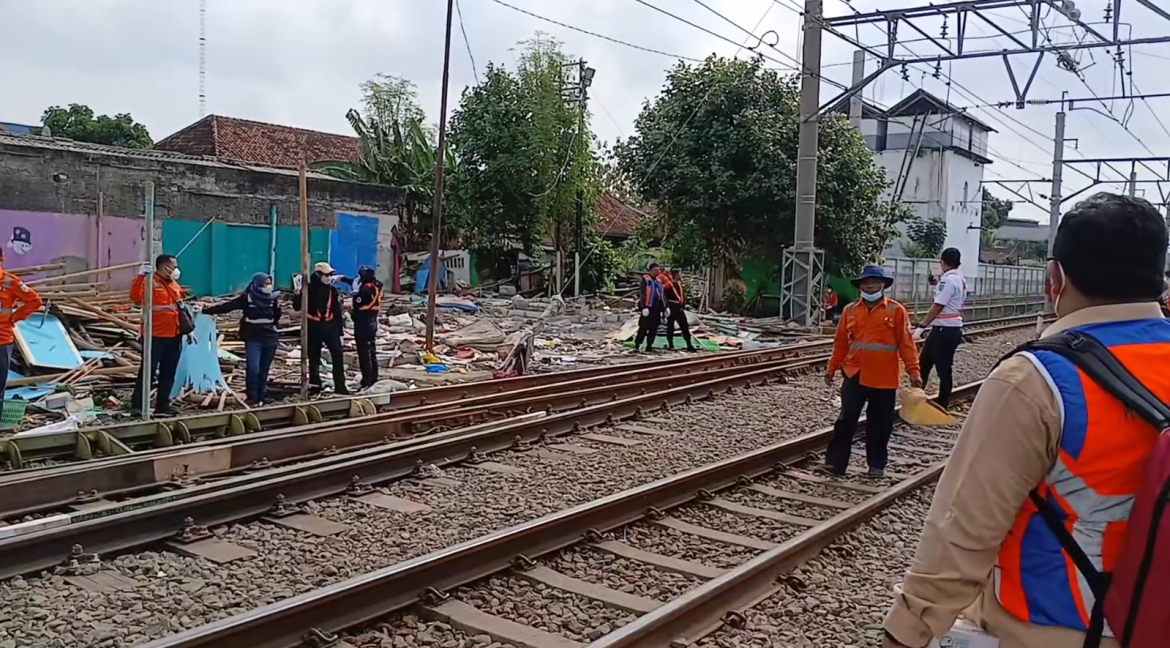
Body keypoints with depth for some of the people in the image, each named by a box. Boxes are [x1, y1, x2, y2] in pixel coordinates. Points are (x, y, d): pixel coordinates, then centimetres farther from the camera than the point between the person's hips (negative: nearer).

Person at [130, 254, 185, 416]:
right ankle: (137, 406, -1)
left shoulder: (175, 284, 15)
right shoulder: (150, 281, -9)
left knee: (168, 373, 11)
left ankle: (163, 405, 19)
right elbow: (135, 297, -27)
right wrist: (140, 276, -37)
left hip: (174, 336, 8)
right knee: (148, 371, -6)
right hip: (155, 336, -7)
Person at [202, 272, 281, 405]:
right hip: (253, 339, -3)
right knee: (253, 369, -8)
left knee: (264, 369, 7)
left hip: (270, 338, 3)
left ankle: (261, 397, 16)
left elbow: (277, 316, 7)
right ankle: (252, 397, 1)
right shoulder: (247, 297, -7)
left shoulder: (274, 298, 2)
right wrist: (207, 310, -9)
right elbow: (227, 306, -7)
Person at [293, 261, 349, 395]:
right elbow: (297, 307, -7)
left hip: (330, 326, 2)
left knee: (337, 355, -8)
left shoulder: (332, 290, 3)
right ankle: (314, 384, 24)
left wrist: (339, 332, 5)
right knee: (314, 358, 9)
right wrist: (297, 293, -23)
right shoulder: (309, 289, -5)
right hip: (313, 327, -2)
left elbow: (337, 312, 6)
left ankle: (340, 387, -7)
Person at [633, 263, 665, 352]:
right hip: (648, 307, -7)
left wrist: (665, 306, 15)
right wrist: (644, 307, -19)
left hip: (657, 308, 7)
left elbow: (662, 295, 22)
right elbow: (641, 293, -11)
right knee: (643, 328, -7)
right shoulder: (645, 279, -4)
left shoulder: (658, 281, 19)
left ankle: (649, 346, 12)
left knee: (653, 329, 6)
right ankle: (636, 345, -1)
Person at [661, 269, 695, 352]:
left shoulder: (680, 284, 12)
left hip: (679, 308, 7)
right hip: (671, 309, -7)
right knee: (670, 327, 3)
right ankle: (670, 344, 12)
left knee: (685, 326, 2)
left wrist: (683, 305, 15)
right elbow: (663, 296, -17)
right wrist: (666, 307, -19)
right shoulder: (668, 285, -12)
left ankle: (689, 345, 2)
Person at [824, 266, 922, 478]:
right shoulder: (850, 310, 5)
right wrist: (832, 368, 10)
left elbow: (906, 343, -4)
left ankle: (876, 464, 22)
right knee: (847, 418, -2)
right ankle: (836, 462, 3)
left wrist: (913, 371, -9)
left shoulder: (896, 310, -2)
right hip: (855, 374, 1)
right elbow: (841, 342, 10)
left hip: (885, 377, -1)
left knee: (880, 423, 8)